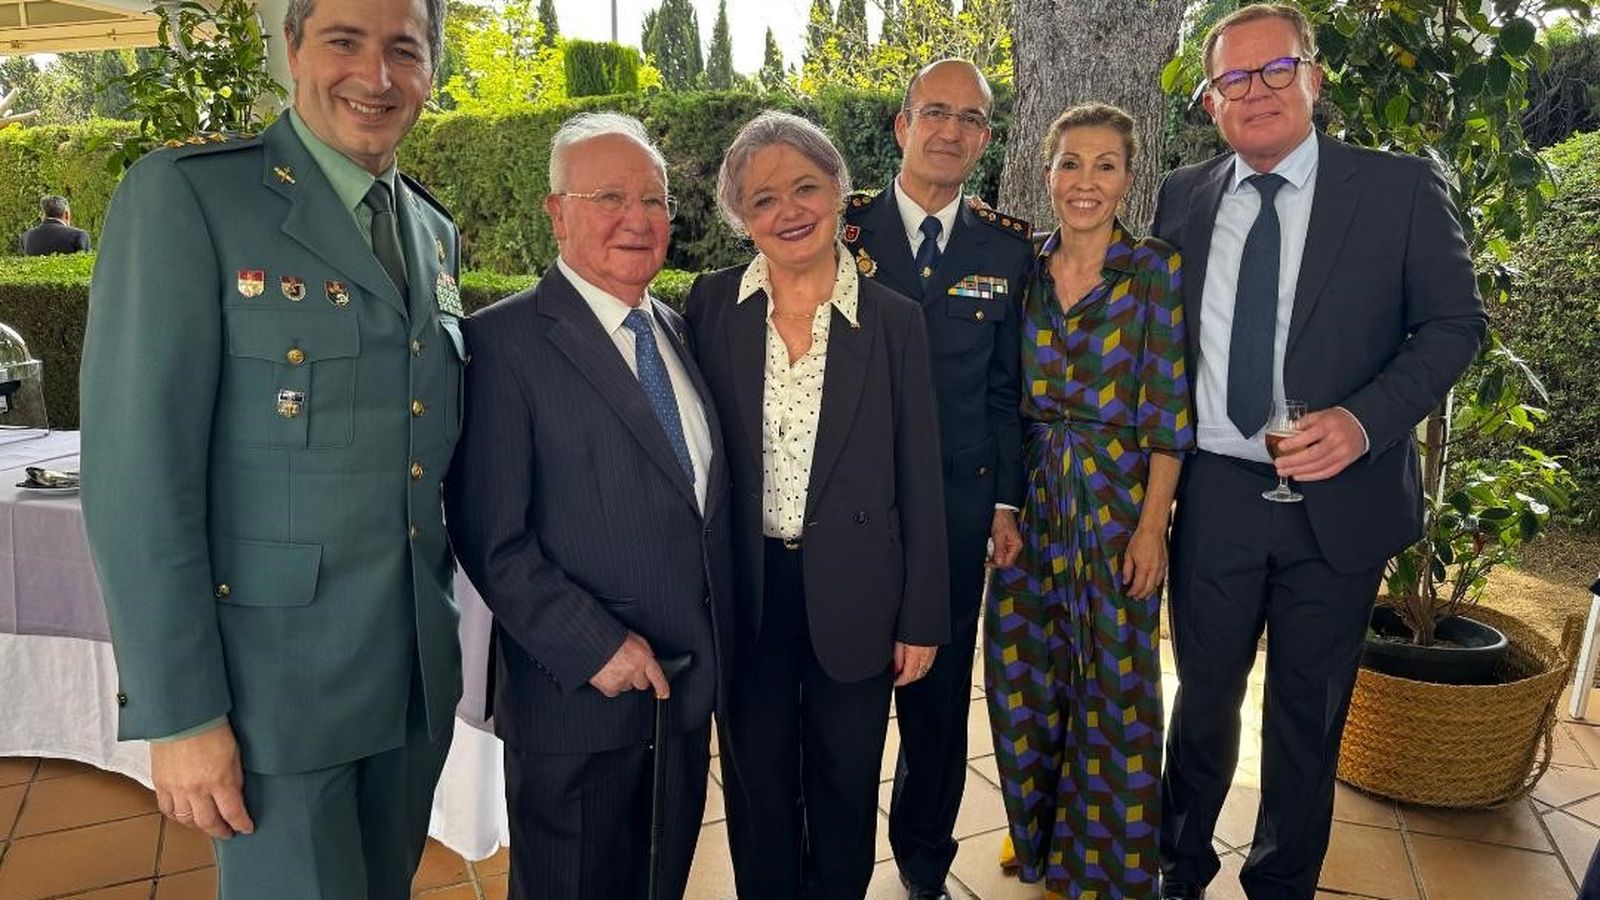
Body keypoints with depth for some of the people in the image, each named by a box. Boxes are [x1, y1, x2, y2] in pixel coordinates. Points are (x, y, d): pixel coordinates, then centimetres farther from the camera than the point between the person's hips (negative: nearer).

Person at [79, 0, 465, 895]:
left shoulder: (435, 232, 9)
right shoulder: (186, 194, -11)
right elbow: (136, 473, -15)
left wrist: (449, 638, 12)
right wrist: (179, 714, -15)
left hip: (419, 680, 6)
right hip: (277, 682, -6)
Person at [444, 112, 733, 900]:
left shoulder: (676, 330, 8)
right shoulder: (505, 340, -13)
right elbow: (490, 538, -16)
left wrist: (716, 647, 7)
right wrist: (593, 645, -20)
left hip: (687, 685, 6)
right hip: (577, 694, -6)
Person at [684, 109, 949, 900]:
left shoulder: (893, 320, -5)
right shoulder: (710, 307, -4)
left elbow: (919, 480, -3)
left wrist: (922, 619, -2)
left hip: (854, 594, 0)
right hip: (745, 592, 1)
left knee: (846, 791, 17)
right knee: (758, 792, 17)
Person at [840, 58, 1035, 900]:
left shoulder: (1008, 248, 4)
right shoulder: (842, 228, -2)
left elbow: (1005, 386, 6)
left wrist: (1005, 500, 3)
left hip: (957, 506, 2)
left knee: (941, 694, 14)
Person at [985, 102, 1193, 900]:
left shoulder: (1157, 270, -7)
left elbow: (1168, 409, -9)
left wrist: (1152, 525, -12)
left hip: (1118, 497, -4)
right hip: (1033, 496, 4)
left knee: (1114, 684, 8)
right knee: (1024, 672, 13)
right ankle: (1039, 833, 38)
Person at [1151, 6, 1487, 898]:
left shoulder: (1401, 187, -4)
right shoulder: (1182, 197, 4)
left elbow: (1457, 321, -2)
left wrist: (1365, 419, -18)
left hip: (1338, 495, -2)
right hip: (1213, 492, 2)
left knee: (1308, 714, 13)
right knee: (1205, 694, 17)